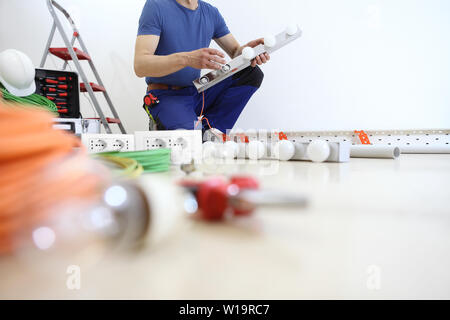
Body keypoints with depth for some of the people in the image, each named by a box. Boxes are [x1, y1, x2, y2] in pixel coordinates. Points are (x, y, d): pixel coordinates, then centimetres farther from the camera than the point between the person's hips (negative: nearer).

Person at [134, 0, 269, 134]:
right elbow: (139, 66, -20)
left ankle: (207, 129, -14)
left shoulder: (211, 12, 7)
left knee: (253, 74, -9)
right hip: (166, 96, -6)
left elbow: (235, 51, 10)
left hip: (199, 93, 7)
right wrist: (186, 59, -36)